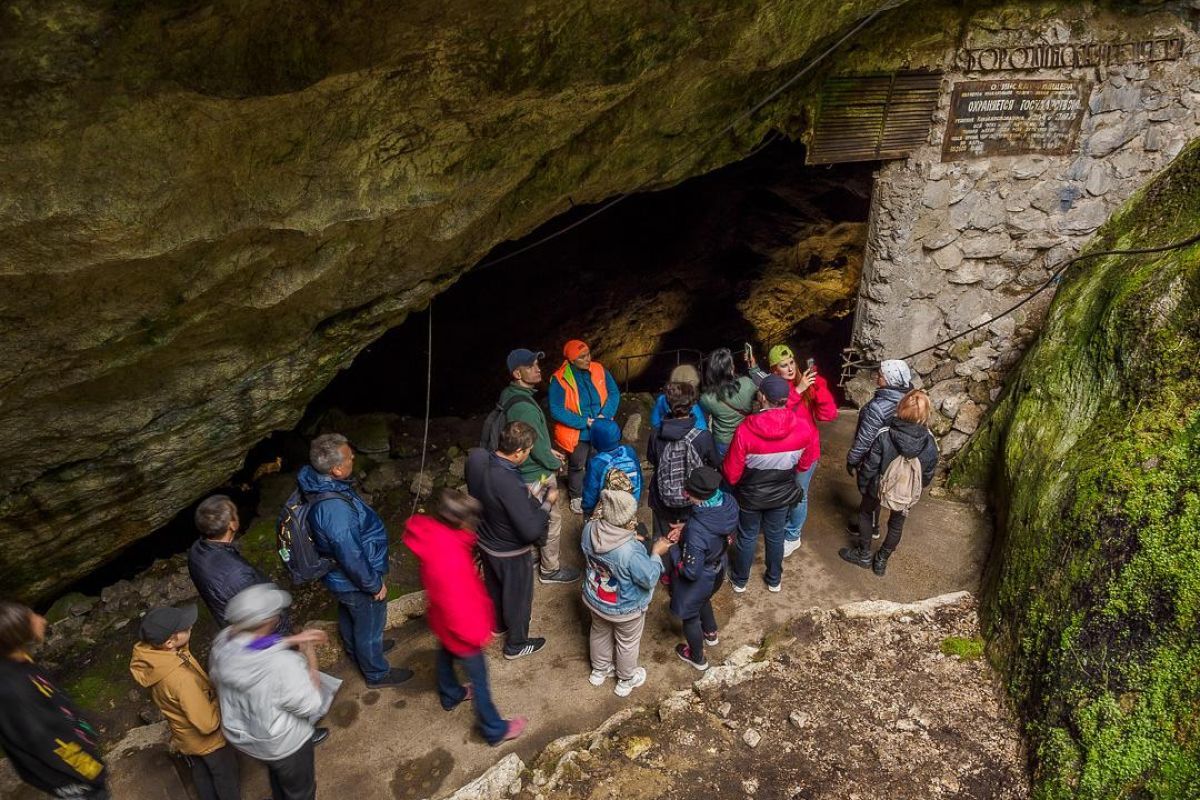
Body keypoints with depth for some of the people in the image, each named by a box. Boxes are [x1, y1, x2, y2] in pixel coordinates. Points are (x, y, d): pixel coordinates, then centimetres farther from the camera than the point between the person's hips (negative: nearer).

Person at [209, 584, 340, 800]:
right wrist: (310, 656, -18)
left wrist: (293, 640, -10)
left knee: (277, 771, 38)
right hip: (282, 743, -6)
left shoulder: (223, 642, -22)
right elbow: (311, 707, -25)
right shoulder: (283, 665, -40)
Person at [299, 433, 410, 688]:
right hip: (356, 581, -8)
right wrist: (375, 584, -15)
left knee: (349, 615, 33)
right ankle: (377, 673, 43)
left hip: (340, 577, 8)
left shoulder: (317, 484, -14)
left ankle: (357, 650, 60)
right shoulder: (336, 510, -43)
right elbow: (353, 558, -32)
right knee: (370, 625, 18)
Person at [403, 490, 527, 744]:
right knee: (479, 679, 13)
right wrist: (477, 634, -17)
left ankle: (450, 694, 63)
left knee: (446, 655, 33)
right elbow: (458, 604, -34)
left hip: (443, 621, 8)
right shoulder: (449, 558, -44)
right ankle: (495, 730, 35)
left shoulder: (436, 537, -16)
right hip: (461, 630, -8)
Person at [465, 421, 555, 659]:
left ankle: (500, 623, 59)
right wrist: (548, 502, -19)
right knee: (518, 596, 20)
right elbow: (531, 531, -34)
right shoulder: (509, 485, -41)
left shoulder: (476, 457, -19)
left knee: (494, 585, 32)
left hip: (484, 540, 7)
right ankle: (516, 644, 44)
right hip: (510, 552, -7)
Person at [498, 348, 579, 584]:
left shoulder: (510, 395, 0)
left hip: (524, 471, 9)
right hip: (537, 475, -9)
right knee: (551, 521, 8)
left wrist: (549, 451, 13)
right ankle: (550, 570, 24)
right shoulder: (523, 406, -32)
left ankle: (533, 556, 43)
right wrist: (555, 463, -7)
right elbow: (537, 447, -25)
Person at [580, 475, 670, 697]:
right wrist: (656, 554, -13)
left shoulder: (589, 529, -24)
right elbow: (650, 579, -27)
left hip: (595, 599, 5)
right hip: (625, 609, -5)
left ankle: (599, 671, 58)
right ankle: (626, 681, 51)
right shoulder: (630, 551, -41)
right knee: (627, 643, 25)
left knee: (599, 633, 32)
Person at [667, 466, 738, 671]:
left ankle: (697, 658, 52)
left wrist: (673, 548, -17)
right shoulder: (729, 503, -23)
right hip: (717, 572, 6)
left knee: (690, 616, 25)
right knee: (703, 600, 38)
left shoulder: (696, 531, -44)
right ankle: (711, 633, 65)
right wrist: (686, 529, -6)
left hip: (697, 582, -6)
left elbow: (690, 572, -31)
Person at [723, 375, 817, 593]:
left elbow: (732, 472, -19)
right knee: (775, 536, 24)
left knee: (747, 537, 20)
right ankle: (774, 580, 44)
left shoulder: (745, 430, -31)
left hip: (750, 495, -2)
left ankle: (740, 580, 40)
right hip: (782, 494, 2)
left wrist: (734, 483, 4)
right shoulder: (803, 429, -21)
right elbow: (805, 463, -1)